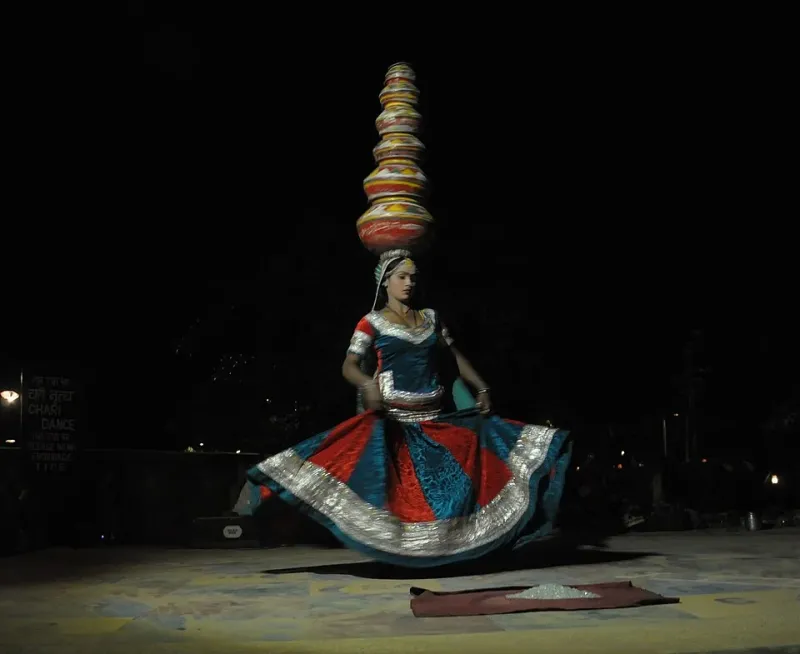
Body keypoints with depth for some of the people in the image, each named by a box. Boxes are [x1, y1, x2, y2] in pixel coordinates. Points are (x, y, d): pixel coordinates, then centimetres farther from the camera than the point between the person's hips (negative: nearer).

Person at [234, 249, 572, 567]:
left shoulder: (430, 318, 15)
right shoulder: (372, 322, 1)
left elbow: (454, 356, 21)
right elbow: (349, 365, -7)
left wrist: (481, 387, 11)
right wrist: (368, 384, -29)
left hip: (436, 416, 5)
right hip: (394, 419, -5)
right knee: (393, 483, -16)